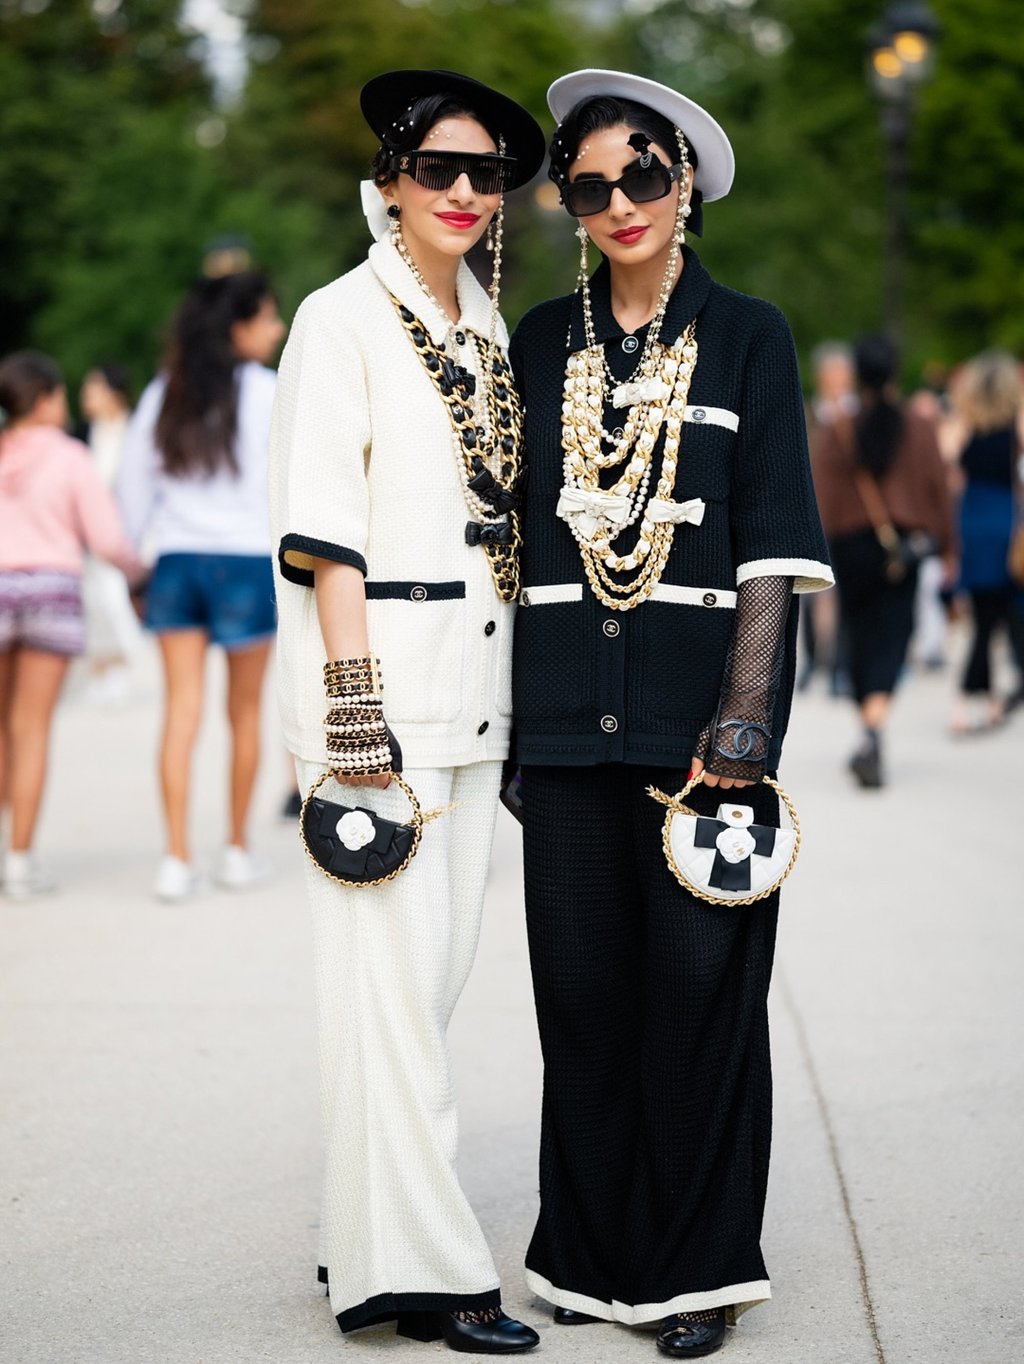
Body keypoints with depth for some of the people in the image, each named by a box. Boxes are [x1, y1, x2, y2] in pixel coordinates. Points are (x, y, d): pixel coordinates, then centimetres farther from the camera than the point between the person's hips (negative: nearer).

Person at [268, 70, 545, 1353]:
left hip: (471, 683, 8)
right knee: (390, 968, -7)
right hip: (377, 674, -8)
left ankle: (361, 1232, 18)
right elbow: (321, 528, -11)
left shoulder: (488, 329, 16)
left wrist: (509, 696, 16)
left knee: (442, 957, 9)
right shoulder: (344, 319, -5)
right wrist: (356, 705, -18)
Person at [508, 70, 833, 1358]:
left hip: (700, 703, -3)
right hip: (567, 708, 3)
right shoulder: (544, 342, 11)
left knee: (701, 983, 0)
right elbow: (513, 526, 13)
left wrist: (743, 714, -12)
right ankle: (594, 1250, 20)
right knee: (582, 985, 7)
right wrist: (507, 702, 6)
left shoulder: (747, 336, 3)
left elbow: (772, 545, -3)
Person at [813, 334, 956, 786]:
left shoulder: (836, 432, -3)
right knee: (891, 640, -3)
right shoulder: (920, 430, -1)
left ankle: (869, 734, 22)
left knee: (861, 638, 13)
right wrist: (946, 548, 12)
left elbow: (823, 498, -4)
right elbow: (938, 491, 3)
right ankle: (874, 732, -25)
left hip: (852, 546, 0)